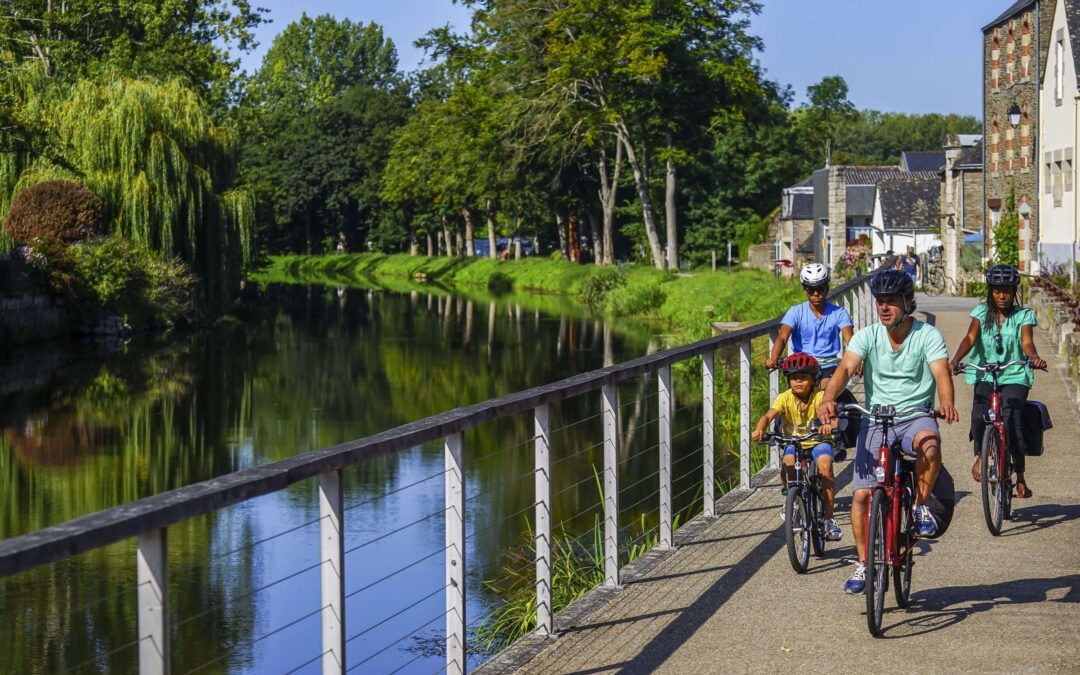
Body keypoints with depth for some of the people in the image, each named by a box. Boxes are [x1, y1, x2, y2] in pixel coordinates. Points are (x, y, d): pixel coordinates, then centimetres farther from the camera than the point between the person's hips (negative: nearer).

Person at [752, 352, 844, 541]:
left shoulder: (819, 396, -13)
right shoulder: (785, 398, -10)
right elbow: (769, 415, -24)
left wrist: (828, 424, -56)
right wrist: (759, 429, -47)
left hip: (817, 442, -1)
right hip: (793, 442, 1)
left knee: (824, 462, -30)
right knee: (788, 461, -31)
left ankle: (829, 518, -20)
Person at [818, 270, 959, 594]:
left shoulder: (927, 335, -6)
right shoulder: (868, 336, -2)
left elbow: (941, 372, -20)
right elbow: (845, 368, -16)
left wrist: (946, 402, -42)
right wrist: (828, 399, -36)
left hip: (915, 416, -2)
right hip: (875, 420, 2)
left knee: (929, 442, -38)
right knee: (862, 495, -7)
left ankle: (921, 505, -12)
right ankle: (864, 564, 12)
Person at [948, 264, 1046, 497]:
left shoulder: (1023, 315, 4)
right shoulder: (982, 312, 6)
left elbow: (1027, 342, -10)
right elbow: (970, 338, -6)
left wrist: (1035, 358, -33)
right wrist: (955, 361, -24)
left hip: (1015, 377, -1)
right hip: (986, 375, 1)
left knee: (1011, 419, -21)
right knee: (979, 415, -24)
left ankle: (1020, 477, -8)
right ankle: (980, 455, 7)